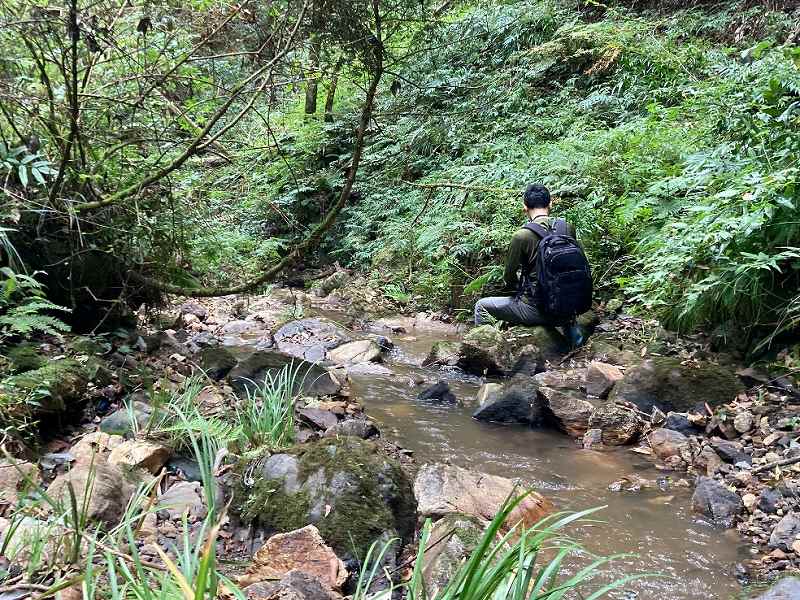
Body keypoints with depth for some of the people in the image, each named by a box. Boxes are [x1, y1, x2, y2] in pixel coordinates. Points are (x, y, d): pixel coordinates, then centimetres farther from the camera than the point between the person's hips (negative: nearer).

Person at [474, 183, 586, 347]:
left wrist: (516, 290, 15)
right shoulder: (569, 228, -3)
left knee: (481, 306, 12)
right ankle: (570, 327, 29)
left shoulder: (521, 237, -16)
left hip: (537, 310, -5)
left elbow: (509, 276, -6)